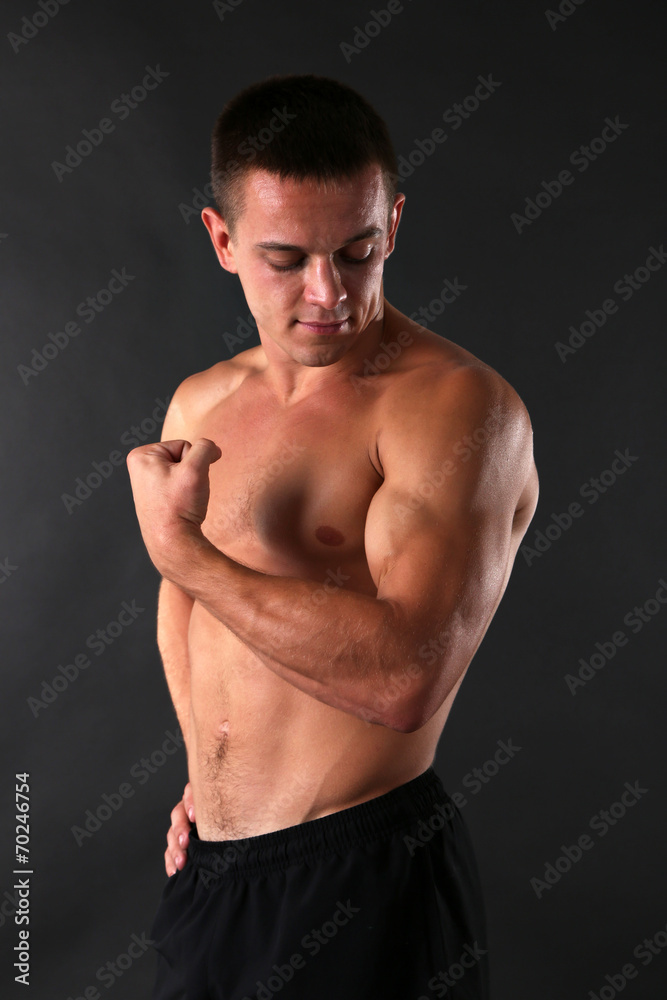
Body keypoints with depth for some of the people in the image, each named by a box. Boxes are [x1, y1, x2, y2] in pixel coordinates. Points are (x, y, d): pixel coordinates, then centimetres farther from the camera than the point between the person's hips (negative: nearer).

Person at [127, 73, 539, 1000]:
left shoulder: (457, 404, -17)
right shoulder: (198, 405, 5)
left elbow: (404, 677, -29)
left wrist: (181, 547, -22)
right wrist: (207, 772, 13)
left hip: (368, 888, -6)